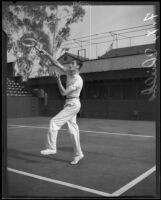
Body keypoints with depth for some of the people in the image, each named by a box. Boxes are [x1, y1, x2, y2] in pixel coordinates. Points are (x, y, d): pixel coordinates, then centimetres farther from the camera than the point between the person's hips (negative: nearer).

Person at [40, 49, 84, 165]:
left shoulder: (78, 80, -18)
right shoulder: (69, 73, 8)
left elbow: (63, 93, -19)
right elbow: (57, 64, 11)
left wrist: (58, 79, -17)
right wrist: (47, 54, 3)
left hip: (73, 104, -9)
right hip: (69, 104, 9)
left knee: (54, 122, -12)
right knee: (73, 130, 9)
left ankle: (51, 148, -4)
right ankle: (78, 154, 17)